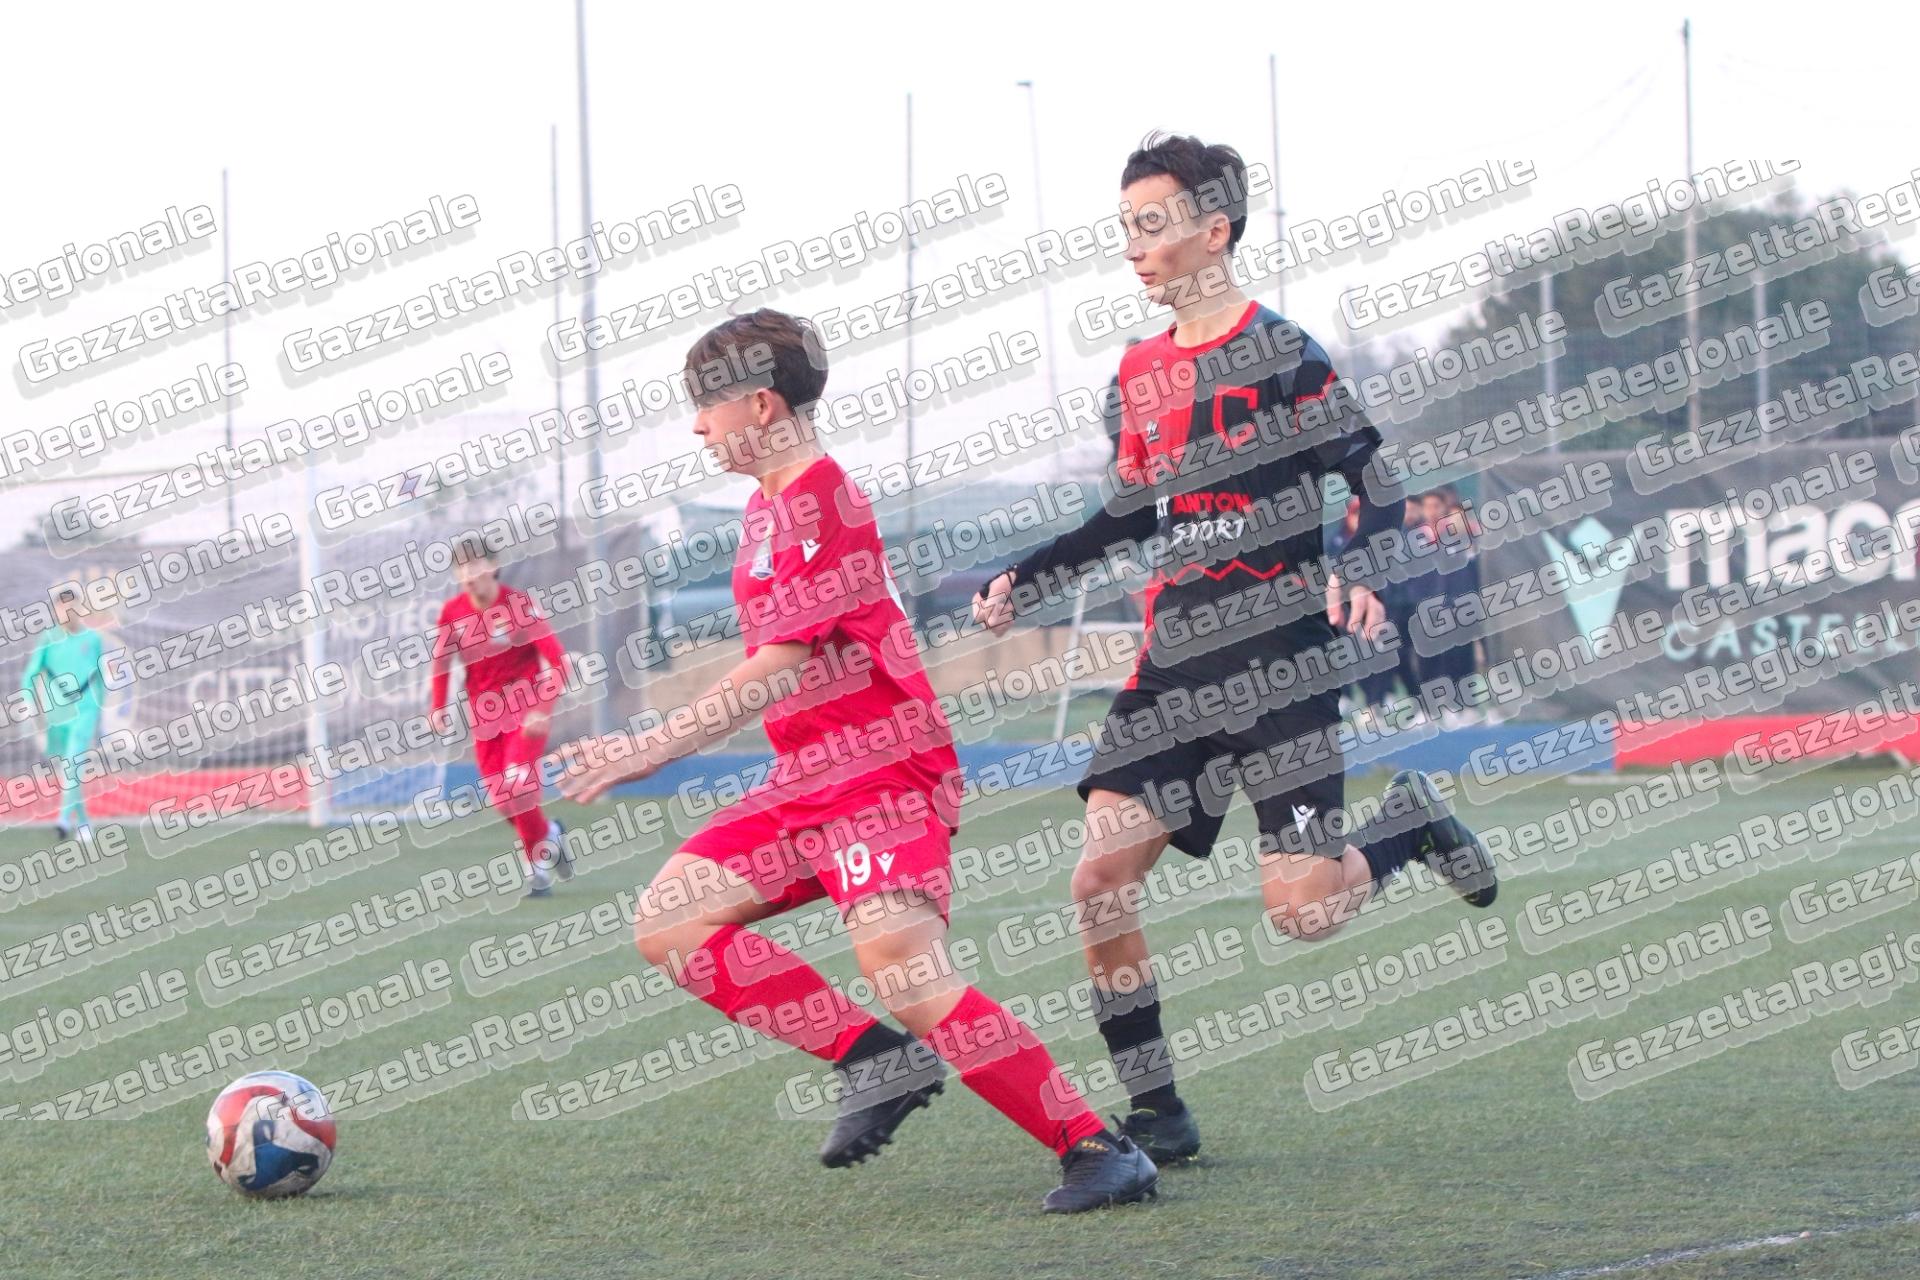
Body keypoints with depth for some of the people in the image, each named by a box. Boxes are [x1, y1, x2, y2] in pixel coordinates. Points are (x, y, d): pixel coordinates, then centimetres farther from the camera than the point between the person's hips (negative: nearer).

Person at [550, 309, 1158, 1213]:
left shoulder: (819, 502, -14)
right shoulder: (768, 503, 17)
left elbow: (780, 668, -20)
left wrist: (656, 747, -21)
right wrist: (660, 744, 23)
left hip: (882, 772, -10)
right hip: (808, 781, 10)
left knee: (907, 980, -25)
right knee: (669, 923, 1)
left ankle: (1099, 1152, -17)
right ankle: (875, 1060, -1)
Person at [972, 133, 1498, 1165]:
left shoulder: (1280, 355, -7)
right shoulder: (1142, 371, 14)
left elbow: (1376, 486, -8)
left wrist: (1359, 577, -25)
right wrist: (1020, 583, 20)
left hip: (1279, 654, -6)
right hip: (1175, 662, 6)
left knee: (1303, 912, -11)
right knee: (1102, 876, -8)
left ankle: (1410, 822, 21)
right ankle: (1154, 1115, 2)